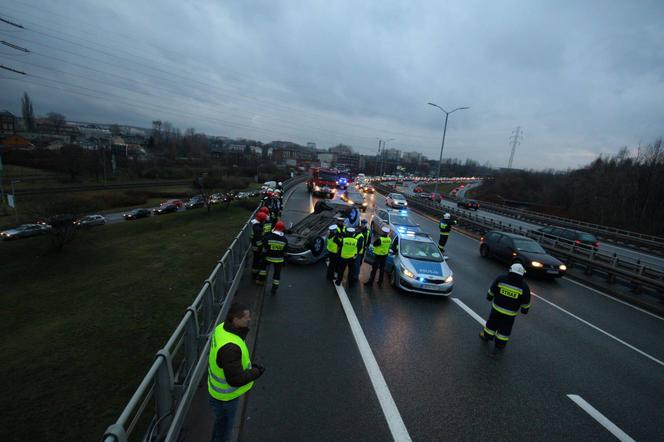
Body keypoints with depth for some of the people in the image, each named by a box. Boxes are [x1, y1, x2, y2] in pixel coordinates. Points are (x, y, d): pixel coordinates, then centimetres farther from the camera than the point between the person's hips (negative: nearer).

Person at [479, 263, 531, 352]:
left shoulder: (501, 279, -13)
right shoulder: (524, 286, -14)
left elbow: (492, 291, -2)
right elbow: (525, 302, -4)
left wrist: (489, 297, 16)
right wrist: (525, 310, 14)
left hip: (497, 308, 1)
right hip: (510, 313, -1)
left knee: (492, 323, 20)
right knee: (505, 329, 14)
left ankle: (487, 337, 37)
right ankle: (500, 345, 28)